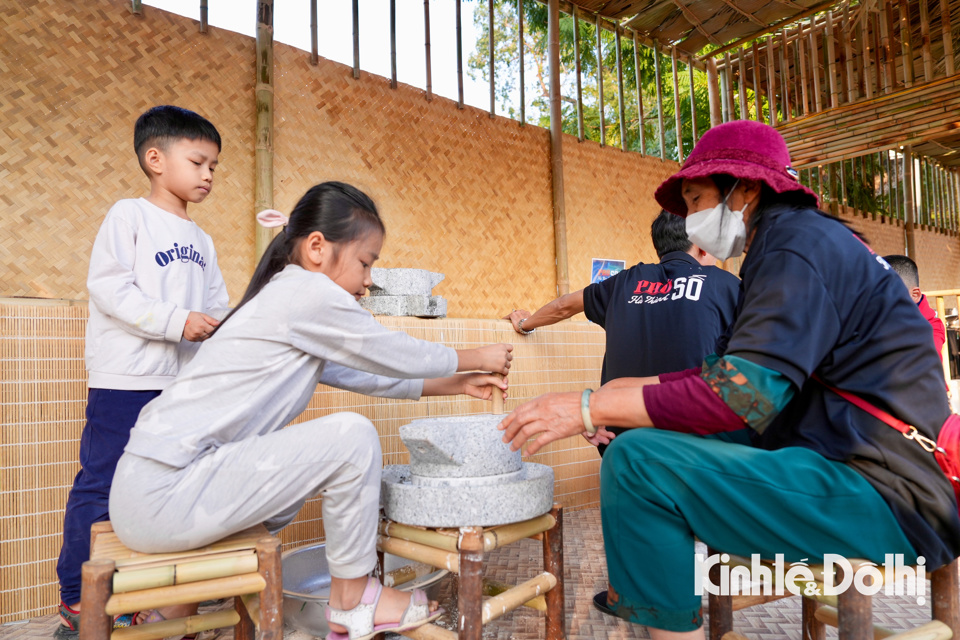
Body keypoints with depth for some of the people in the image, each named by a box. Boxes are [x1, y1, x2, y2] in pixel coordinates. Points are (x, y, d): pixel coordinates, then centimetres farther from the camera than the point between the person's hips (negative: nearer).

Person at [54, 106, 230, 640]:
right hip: (125, 380, -6)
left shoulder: (201, 240, 17)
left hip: (186, 384, 6)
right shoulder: (129, 216, -2)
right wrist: (176, 321, -20)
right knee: (103, 483, 2)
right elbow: (108, 288, -13)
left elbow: (217, 306, 16)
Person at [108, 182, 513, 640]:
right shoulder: (308, 291, -13)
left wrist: (454, 385, 20)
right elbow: (398, 356, -5)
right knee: (351, 436, -14)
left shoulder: (281, 296, 16)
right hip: (164, 494, -10)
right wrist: (475, 358, 12)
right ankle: (352, 602, 6)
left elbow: (357, 375, 20)